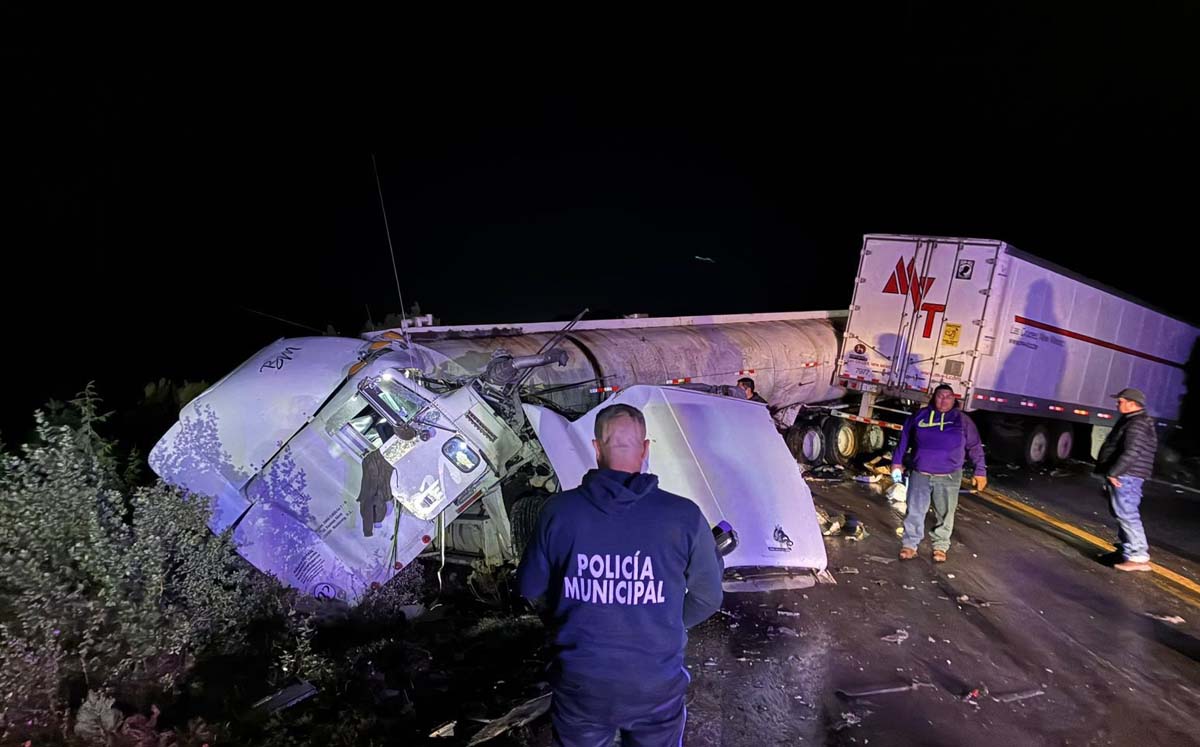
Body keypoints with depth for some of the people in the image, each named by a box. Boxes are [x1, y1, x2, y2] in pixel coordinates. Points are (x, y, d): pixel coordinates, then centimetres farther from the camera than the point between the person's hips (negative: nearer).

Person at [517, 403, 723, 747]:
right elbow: (707, 598, -2)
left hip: (580, 687, 1)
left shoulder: (558, 511, -14)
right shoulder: (684, 516, -16)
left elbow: (529, 587, 0)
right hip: (657, 691, 0)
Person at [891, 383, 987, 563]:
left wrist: (980, 471, 6)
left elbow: (975, 447, 8)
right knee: (914, 511, 1)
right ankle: (909, 544, 10)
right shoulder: (921, 415, 3)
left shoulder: (962, 420, 2)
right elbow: (905, 438, 12)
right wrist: (897, 462, 12)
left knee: (944, 514, 6)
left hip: (948, 478, 0)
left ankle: (940, 546, 20)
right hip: (920, 475, 1)